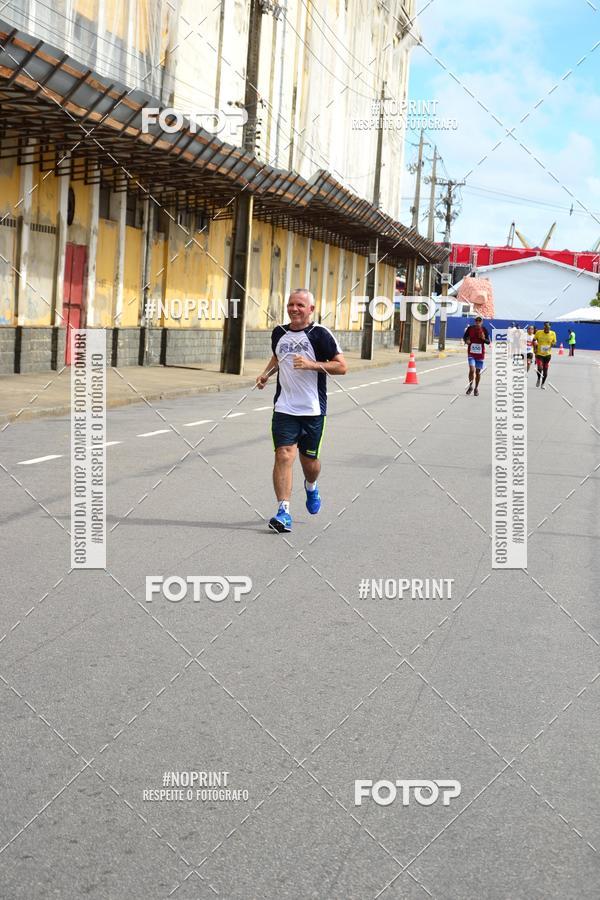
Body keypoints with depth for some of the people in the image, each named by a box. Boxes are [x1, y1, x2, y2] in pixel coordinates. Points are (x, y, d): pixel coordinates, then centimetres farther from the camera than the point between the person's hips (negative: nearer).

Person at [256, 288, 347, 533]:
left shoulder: (320, 334, -7)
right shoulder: (279, 333, 8)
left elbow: (342, 367, -10)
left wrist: (312, 364, -21)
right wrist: (266, 373, 12)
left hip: (312, 409, -2)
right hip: (284, 408, 2)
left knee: (309, 460, 10)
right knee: (284, 455, -13)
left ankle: (311, 486, 45)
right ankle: (283, 511, -14)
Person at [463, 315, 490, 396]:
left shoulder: (484, 330, -4)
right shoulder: (470, 328, -4)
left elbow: (488, 342, -1)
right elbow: (464, 337, 9)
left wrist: (483, 338, -21)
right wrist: (466, 341, -13)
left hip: (480, 354, 1)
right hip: (471, 353, -1)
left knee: (478, 372, 8)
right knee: (472, 370, -17)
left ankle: (476, 388, 26)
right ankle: (470, 386, 5)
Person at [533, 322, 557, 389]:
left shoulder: (553, 334, -4)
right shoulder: (538, 332, -8)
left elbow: (554, 342, 10)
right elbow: (534, 340, 4)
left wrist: (552, 344, -11)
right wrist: (535, 348, -7)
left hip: (548, 354, 2)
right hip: (539, 353, -2)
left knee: (545, 370, 8)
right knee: (540, 368, -18)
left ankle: (543, 384, 25)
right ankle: (539, 379, 14)